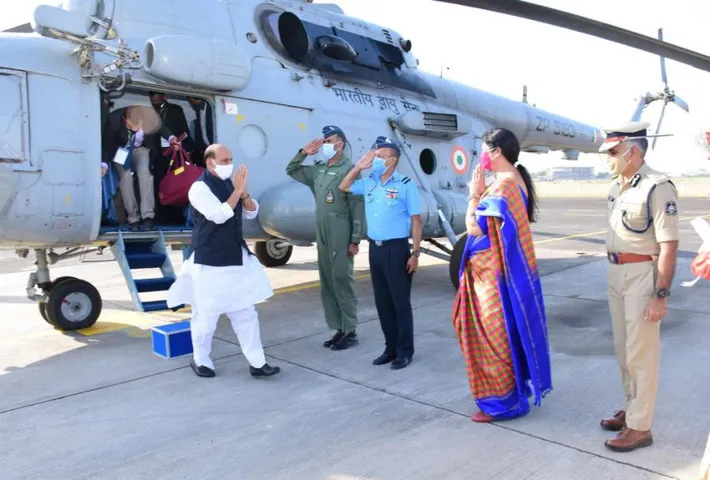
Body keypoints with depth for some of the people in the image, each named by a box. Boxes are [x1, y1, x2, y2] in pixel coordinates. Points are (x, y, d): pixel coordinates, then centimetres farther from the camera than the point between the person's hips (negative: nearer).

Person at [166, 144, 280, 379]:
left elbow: (252, 213, 6)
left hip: (237, 258, 7)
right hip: (209, 261, -6)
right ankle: (200, 360, 28)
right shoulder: (200, 187, -13)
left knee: (245, 313, 9)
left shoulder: (230, 183, 6)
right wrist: (237, 190, -22)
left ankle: (257, 363, 16)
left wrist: (244, 192, -11)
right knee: (207, 315, 7)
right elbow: (219, 216, -25)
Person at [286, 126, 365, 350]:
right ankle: (339, 329, 21)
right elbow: (291, 171, 27)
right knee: (327, 283, 11)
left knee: (342, 281, -3)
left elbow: (357, 208, -14)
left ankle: (350, 331, 7)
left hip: (341, 237, -8)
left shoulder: (349, 169, -10)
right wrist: (303, 153, 10)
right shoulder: (318, 170, 13)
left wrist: (355, 240, -17)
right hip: (322, 235, 8)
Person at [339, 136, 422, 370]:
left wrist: (415, 253, -12)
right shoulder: (369, 182, 8)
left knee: (400, 301, 3)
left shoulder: (405, 184, -9)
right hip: (375, 248, 6)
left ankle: (405, 350, 16)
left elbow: (416, 221, -8)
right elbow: (344, 187, 23)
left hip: (396, 248, -6)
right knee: (382, 301, 13)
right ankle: (390, 347, 25)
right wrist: (359, 166, 8)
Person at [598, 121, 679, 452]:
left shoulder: (657, 188, -18)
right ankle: (631, 409, 34)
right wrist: (613, 275, 16)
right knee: (624, 349, 18)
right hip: (616, 273, 9)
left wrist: (661, 295, -21)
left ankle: (640, 427, 13)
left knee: (641, 353, 1)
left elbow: (669, 245, -20)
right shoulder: (616, 186, 8)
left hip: (642, 275, -8)